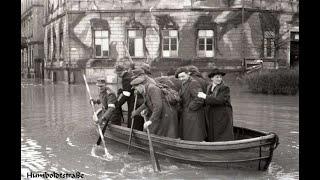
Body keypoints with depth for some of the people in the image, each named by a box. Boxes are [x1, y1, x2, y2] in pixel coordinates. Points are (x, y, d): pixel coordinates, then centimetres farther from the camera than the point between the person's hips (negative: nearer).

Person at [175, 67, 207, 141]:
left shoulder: (194, 84, -15)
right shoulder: (184, 85, 16)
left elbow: (199, 99, -25)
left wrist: (190, 108, -16)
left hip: (193, 116, -10)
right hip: (186, 116, 10)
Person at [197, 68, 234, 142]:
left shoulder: (225, 88, -10)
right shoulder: (209, 88, 11)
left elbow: (220, 100, -25)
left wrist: (205, 97, -24)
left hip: (223, 118, -7)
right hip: (212, 119, 7)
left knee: (223, 140, -7)